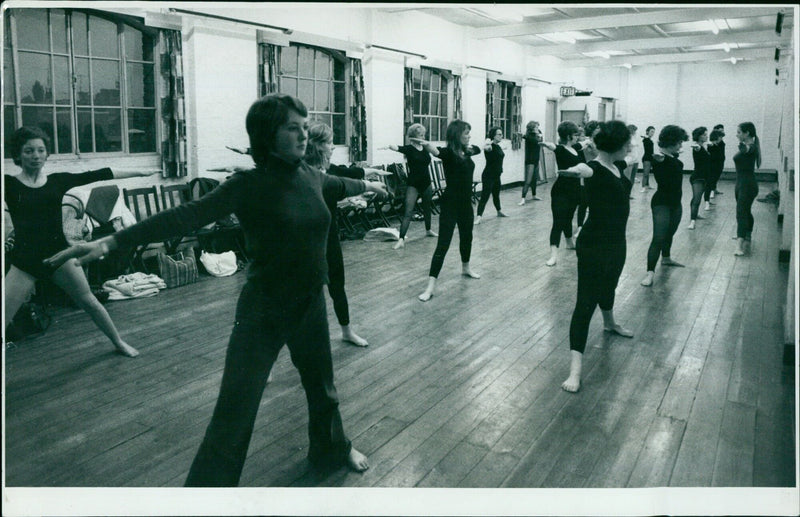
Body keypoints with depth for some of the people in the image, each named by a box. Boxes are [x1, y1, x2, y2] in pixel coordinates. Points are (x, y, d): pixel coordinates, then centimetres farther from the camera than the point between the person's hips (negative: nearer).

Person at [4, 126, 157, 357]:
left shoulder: (58, 180, 5)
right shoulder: (9, 184, -1)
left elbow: (97, 175, 5)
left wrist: (138, 171, 8)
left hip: (58, 253, 2)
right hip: (24, 260, -1)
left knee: (89, 302, 9)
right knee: (5, 316, -3)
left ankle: (119, 343, 27)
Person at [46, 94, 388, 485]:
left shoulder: (310, 176, 0)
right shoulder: (249, 185, -17)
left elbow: (338, 185, 24)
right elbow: (188, 216, -27)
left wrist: (367, 185, 45)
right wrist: (112, 241, -37)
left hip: (310, 304, 6)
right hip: (263, 311, -6)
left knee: (322, 386, 26)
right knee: (233, 414, -4)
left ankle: (332, 449, 54)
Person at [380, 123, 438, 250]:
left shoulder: (425, 147, 4)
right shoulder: (409, 148, -10)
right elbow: (396, 147, -27)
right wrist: (388, 146, -50)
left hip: (426, 183, 5)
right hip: (413, 184, -5)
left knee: (427, 207, 22)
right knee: (408, 212, -13)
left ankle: (428, 230, 44)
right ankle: (401, 239, -15)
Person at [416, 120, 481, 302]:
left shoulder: (466, 151, 6)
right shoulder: (448, 152, -16)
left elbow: (477, 148, 33)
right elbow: (437, 151, -42)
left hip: (465, 202, 8)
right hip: (450, 203, -8)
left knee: (466, 236, 24)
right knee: (443, 243, -11)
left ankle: (466, 268, 49)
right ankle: (431, 285, -9)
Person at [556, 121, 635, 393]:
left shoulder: (616, 165, 4)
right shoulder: (595, 169, -23)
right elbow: (584, 170, -50)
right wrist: (575, 170, -71)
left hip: (616, 242, 9)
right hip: (593, 245, -9)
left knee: (608, 286, 32)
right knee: (586, 302, -11)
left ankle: (610, 323, 63)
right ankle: (575, 370, -12)